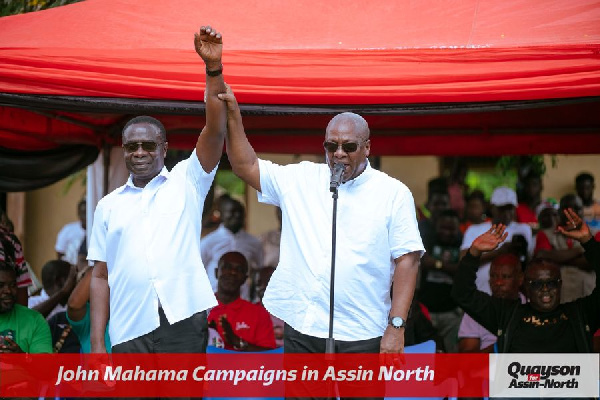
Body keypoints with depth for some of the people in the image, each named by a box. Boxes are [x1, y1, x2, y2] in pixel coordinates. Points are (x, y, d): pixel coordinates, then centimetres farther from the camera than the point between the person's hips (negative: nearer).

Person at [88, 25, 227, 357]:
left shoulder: (187, 181, 11)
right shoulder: (109, 206, 15)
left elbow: (215, 132, -3)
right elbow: (100, 276, 13)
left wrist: (213, 67, -15)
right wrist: (97, 342, 4)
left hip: (184, 323, -2)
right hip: (130, 333, 2)